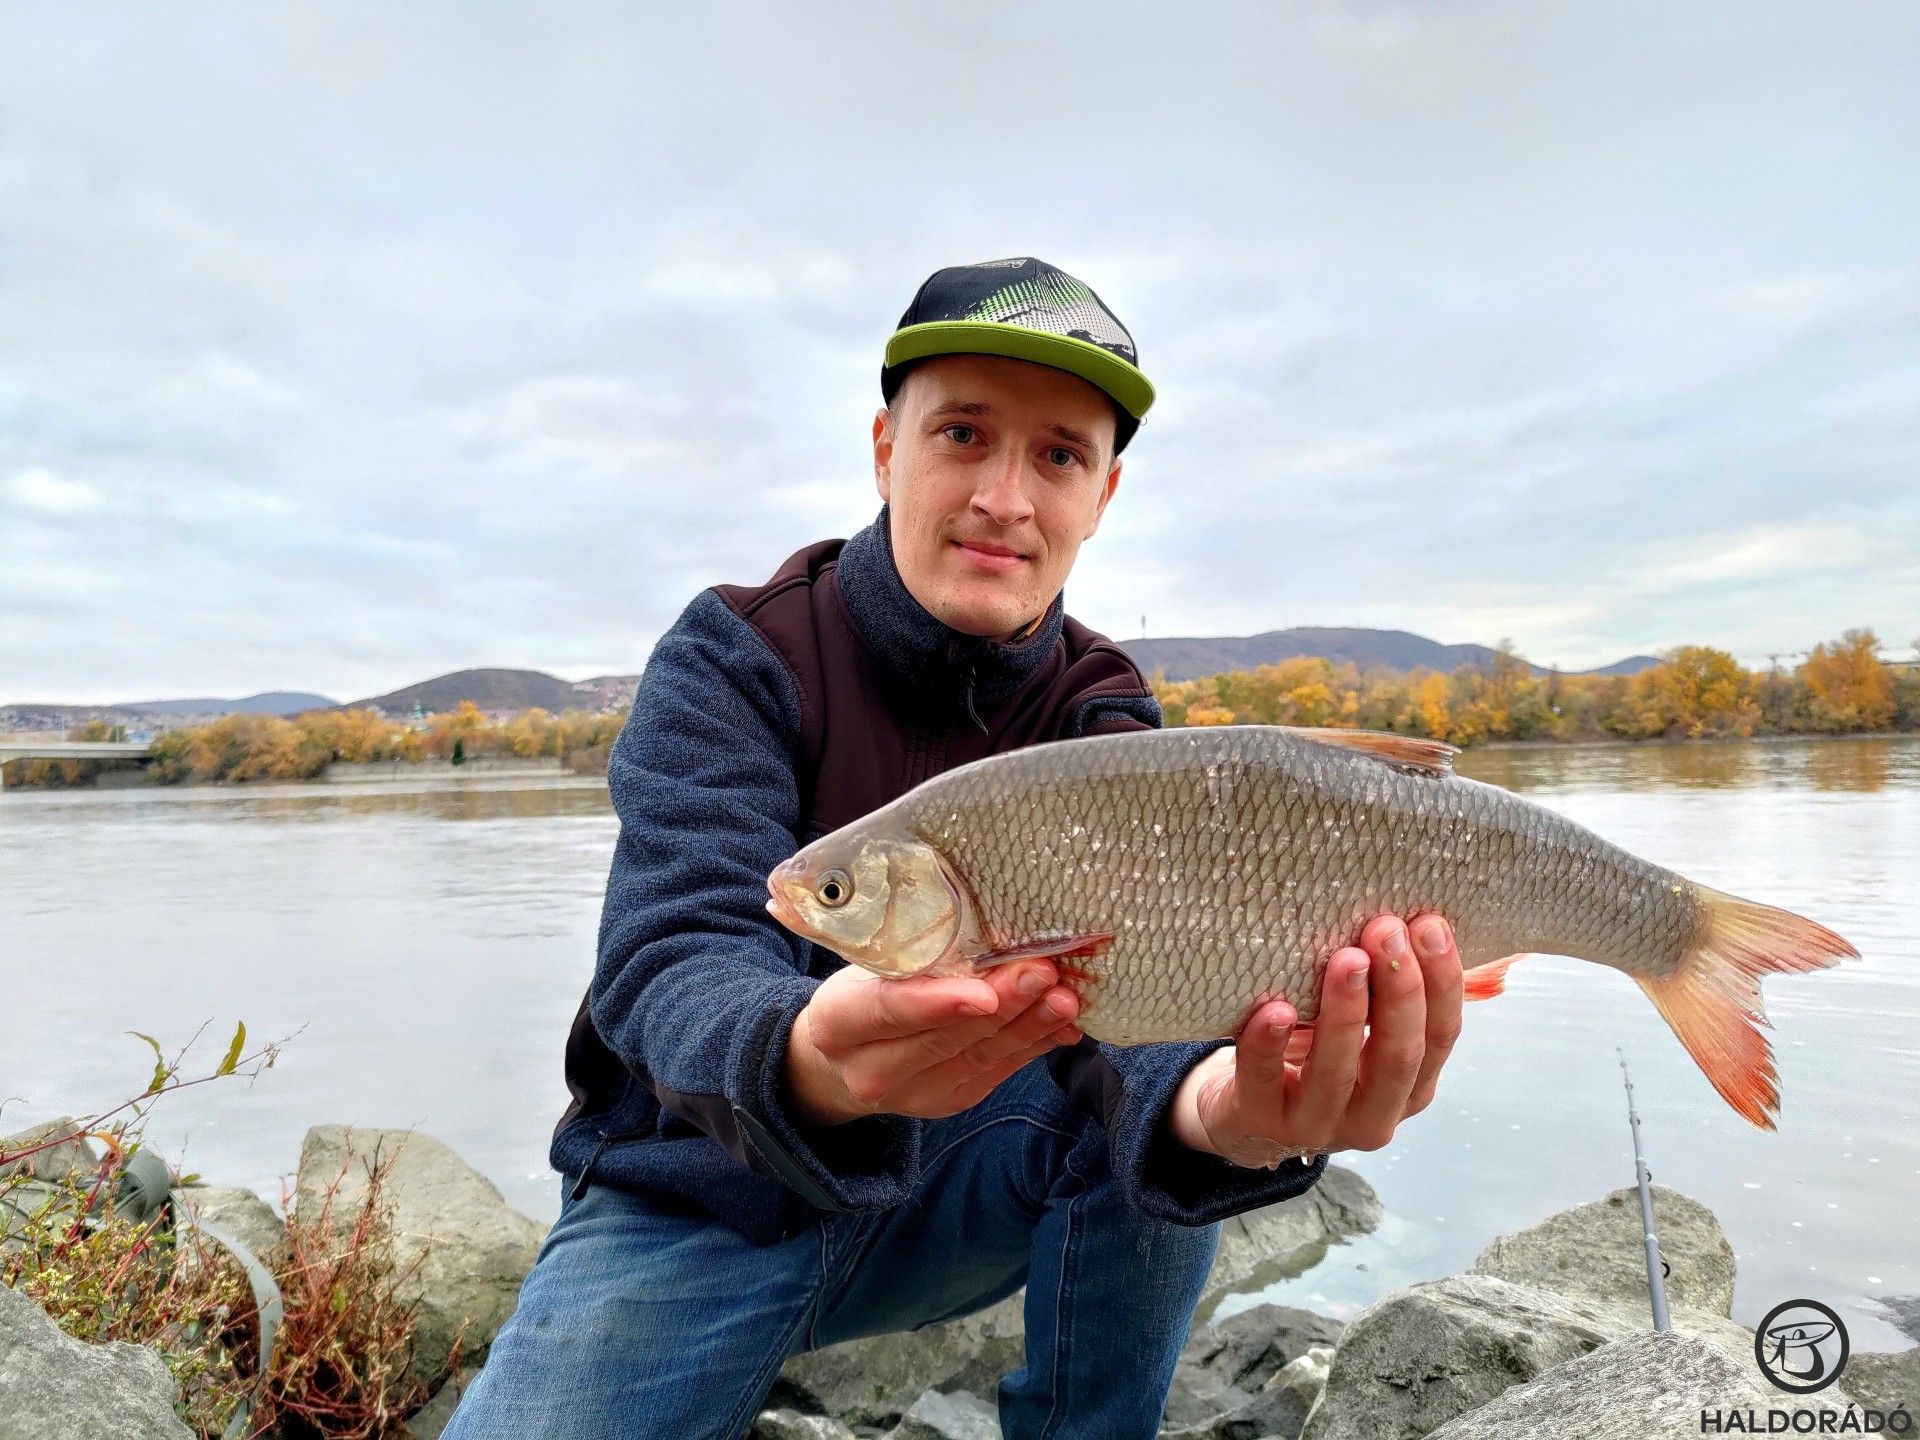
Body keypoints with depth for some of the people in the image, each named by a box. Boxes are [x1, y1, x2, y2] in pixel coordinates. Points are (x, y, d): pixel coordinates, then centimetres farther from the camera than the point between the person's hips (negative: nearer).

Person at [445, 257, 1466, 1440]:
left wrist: (1216, 1107, -49)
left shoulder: (1103, 720, -8)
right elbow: (673, 964, -28)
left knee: (1145, 1089, -24)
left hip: (952, 1195, 2)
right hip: (700, 1205, -1)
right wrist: (809, 1067, -51)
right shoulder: (735, 657, -14)